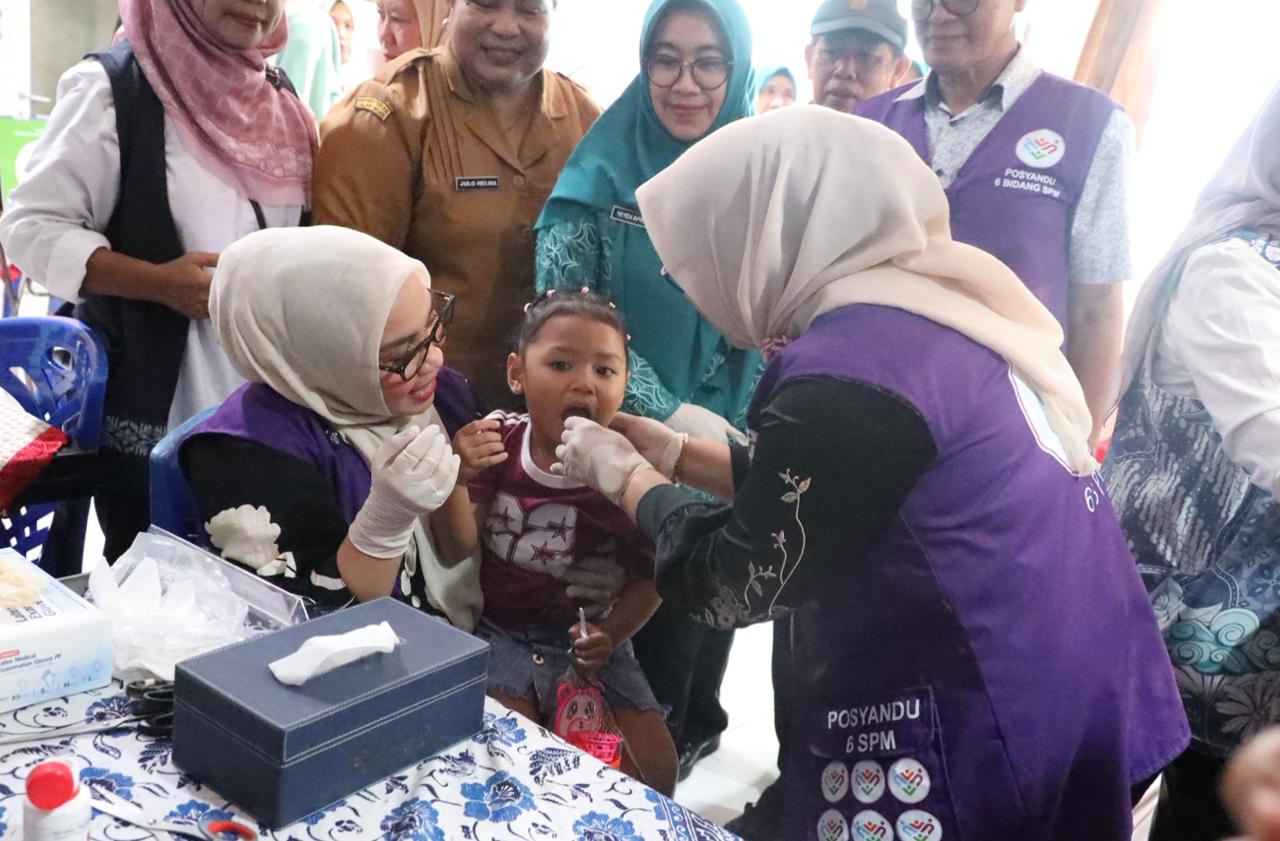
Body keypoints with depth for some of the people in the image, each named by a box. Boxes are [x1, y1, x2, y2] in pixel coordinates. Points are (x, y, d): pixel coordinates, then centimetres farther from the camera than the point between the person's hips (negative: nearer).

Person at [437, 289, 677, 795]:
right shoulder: (497, 441, -7)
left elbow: (649, 576, -2)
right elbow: (459, 550, -8)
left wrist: (612, 634, -20)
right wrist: (458, 479, -26)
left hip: (585, 639, 0)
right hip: (498, 632, 0)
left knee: (655, 773, -7)